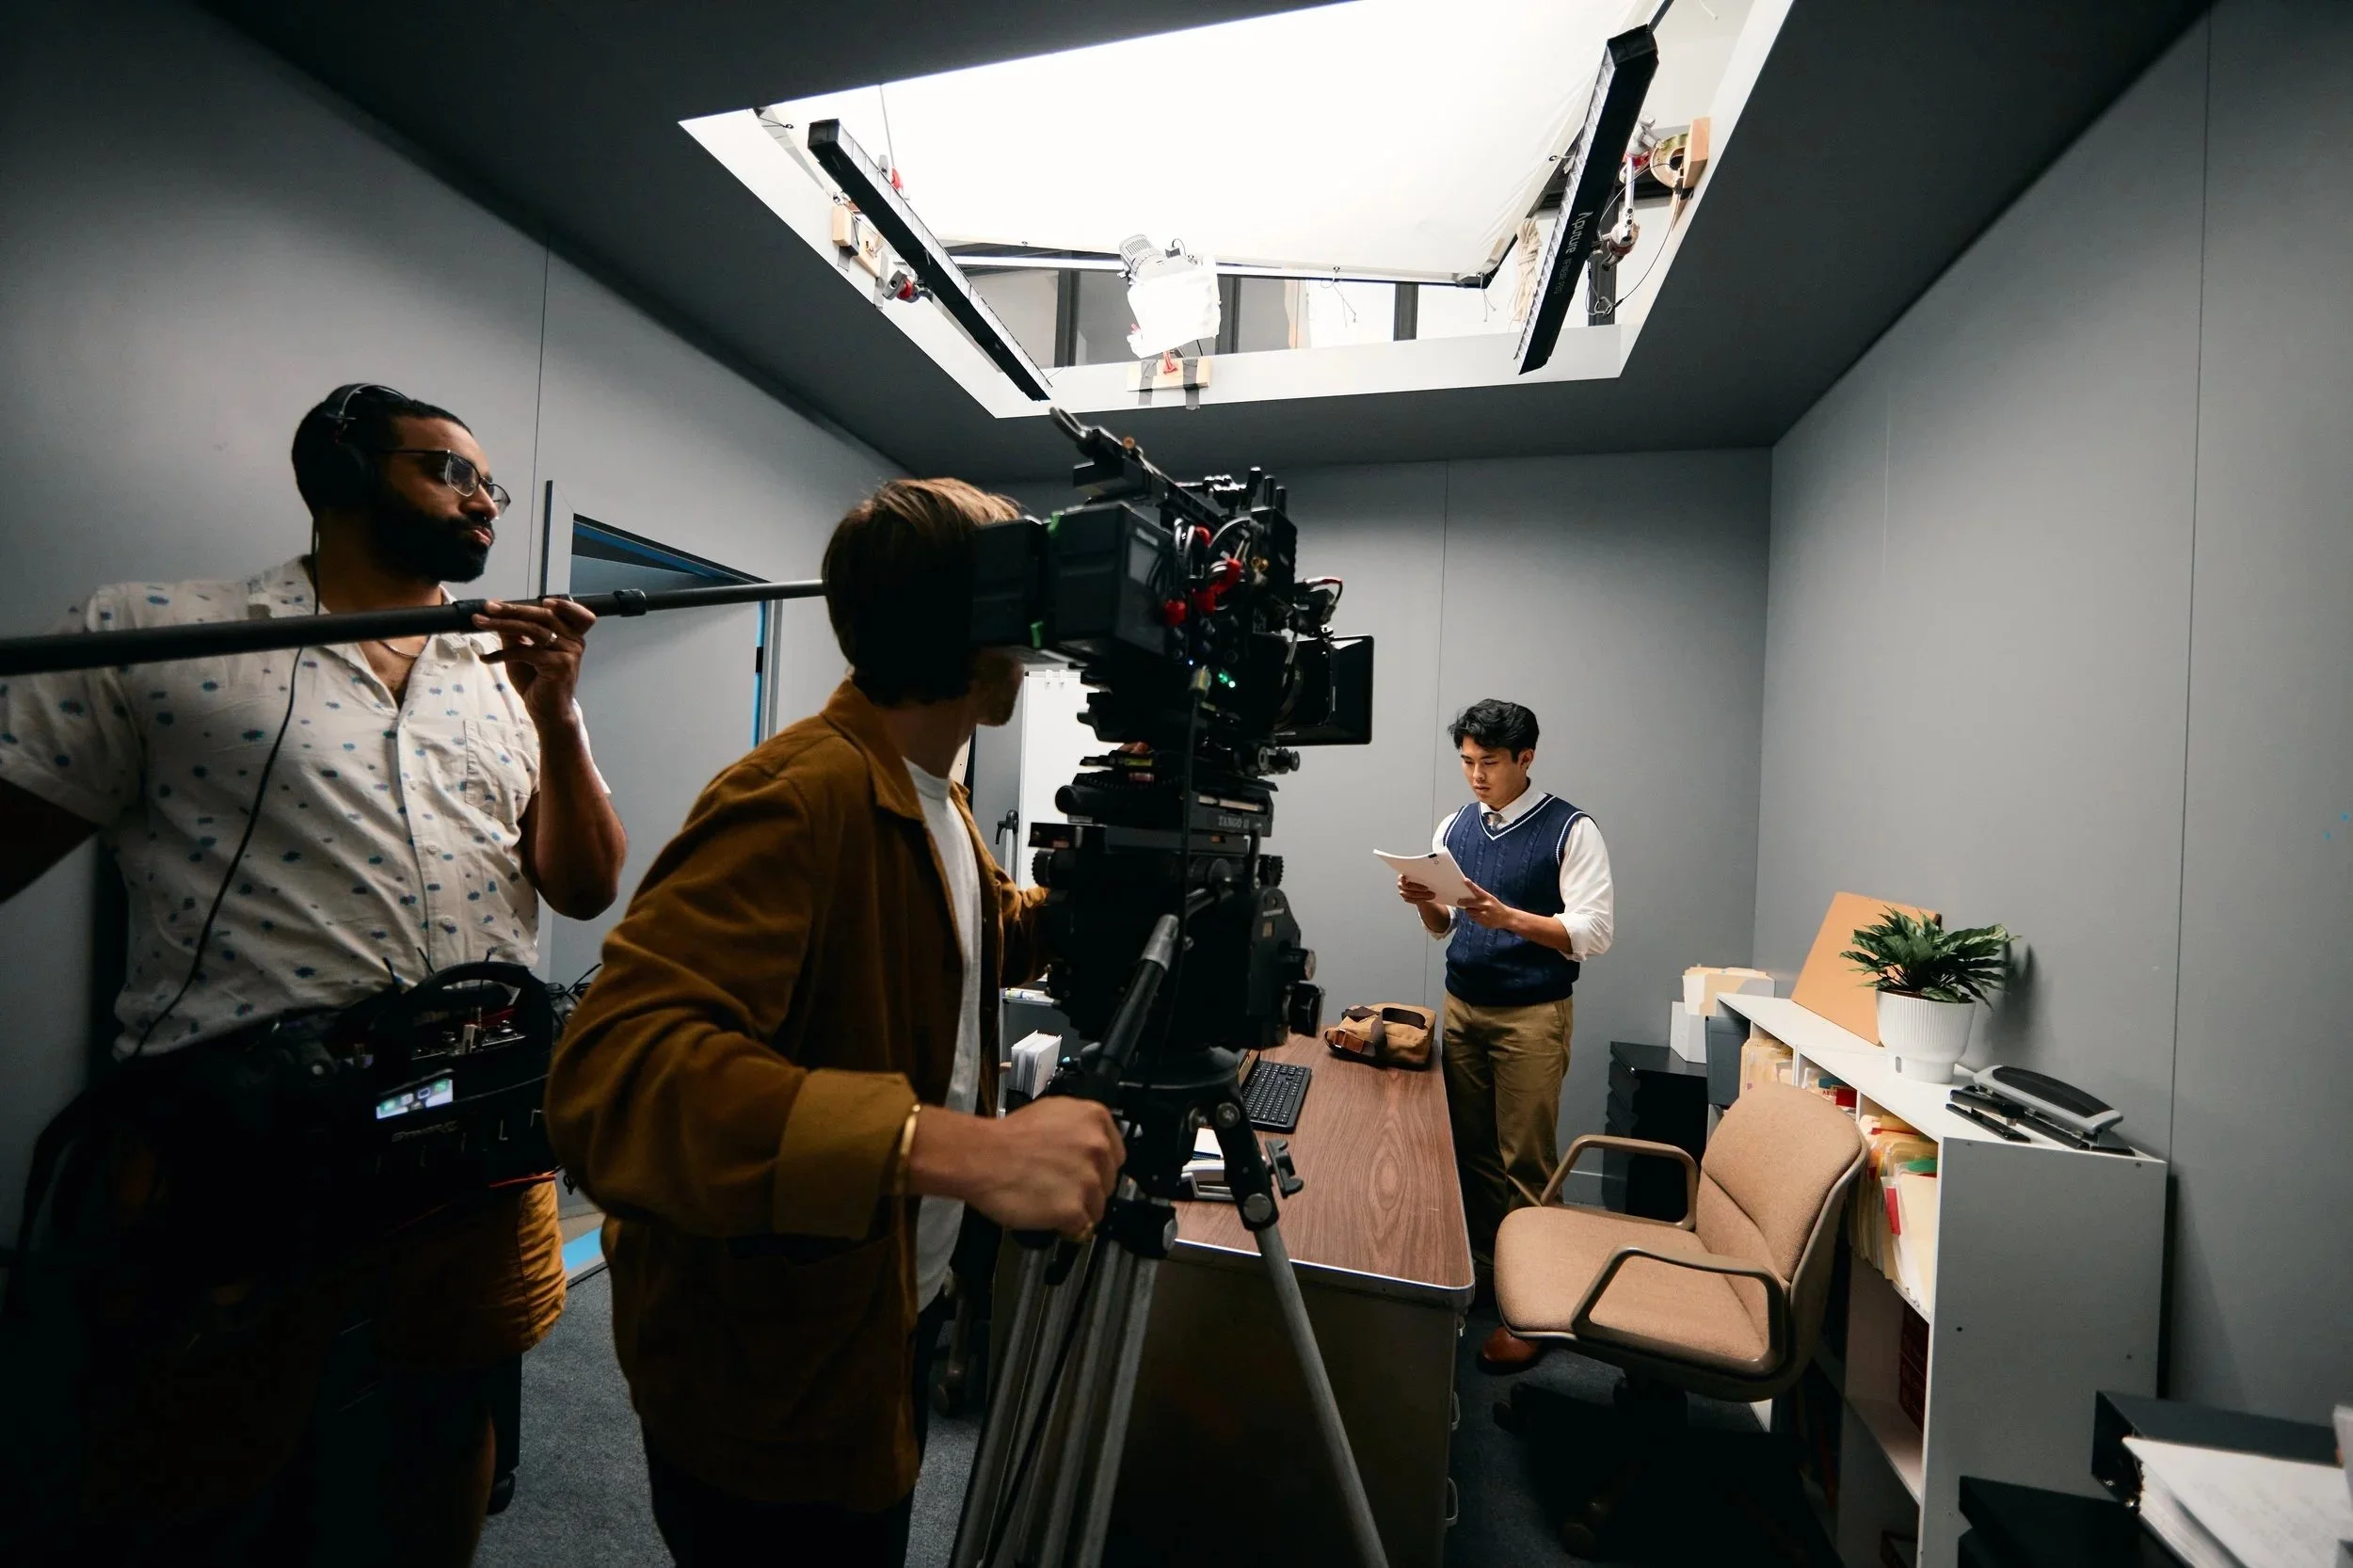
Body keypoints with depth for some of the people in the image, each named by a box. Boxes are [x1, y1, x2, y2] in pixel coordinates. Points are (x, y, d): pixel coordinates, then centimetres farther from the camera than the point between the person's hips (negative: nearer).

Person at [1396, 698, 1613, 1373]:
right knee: (1470, 1152, 13)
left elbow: (1595, 932, -14)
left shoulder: (1571, 830, -9)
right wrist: (1426, 903, -8)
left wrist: (1510, 917, -26)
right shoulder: (1455, 826, 7)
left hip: (1533, 1015, -5)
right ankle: (1476, 1268, 29)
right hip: (1462, 1006, 5)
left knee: (1525, 1164, 2)